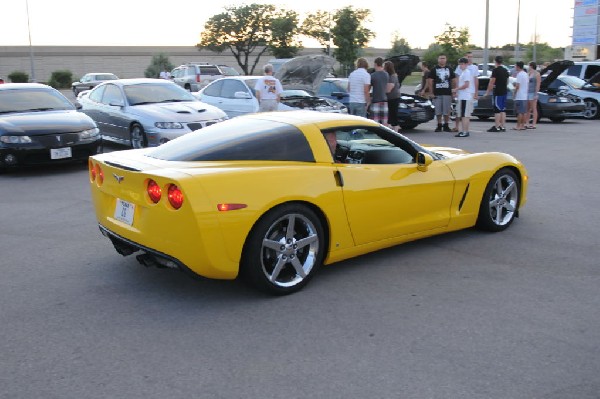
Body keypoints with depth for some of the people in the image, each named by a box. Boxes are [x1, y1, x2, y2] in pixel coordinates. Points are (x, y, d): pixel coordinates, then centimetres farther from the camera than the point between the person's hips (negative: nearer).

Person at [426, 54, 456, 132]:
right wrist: (431, 93, -5)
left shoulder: (449, 69, 11)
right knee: (438, 111, 3)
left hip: (447, 93, 1)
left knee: (447, 111, 2)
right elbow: (429, 81, 1)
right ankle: (439, 125, 13)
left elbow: (454, 81, 14)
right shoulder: (434, 69, 4)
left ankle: (446, 126, 12)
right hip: (437, 94, -1)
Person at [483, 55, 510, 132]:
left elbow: (491, 83, -14)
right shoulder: (506, 70, 13)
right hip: (504, 92, 8)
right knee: (503, 110, 9)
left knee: (497, 110, -7)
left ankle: (497, 127, -8)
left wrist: (487, 92, -8)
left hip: (497, 93, -8)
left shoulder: (496, 70, -11)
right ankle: (502, 126, 10)